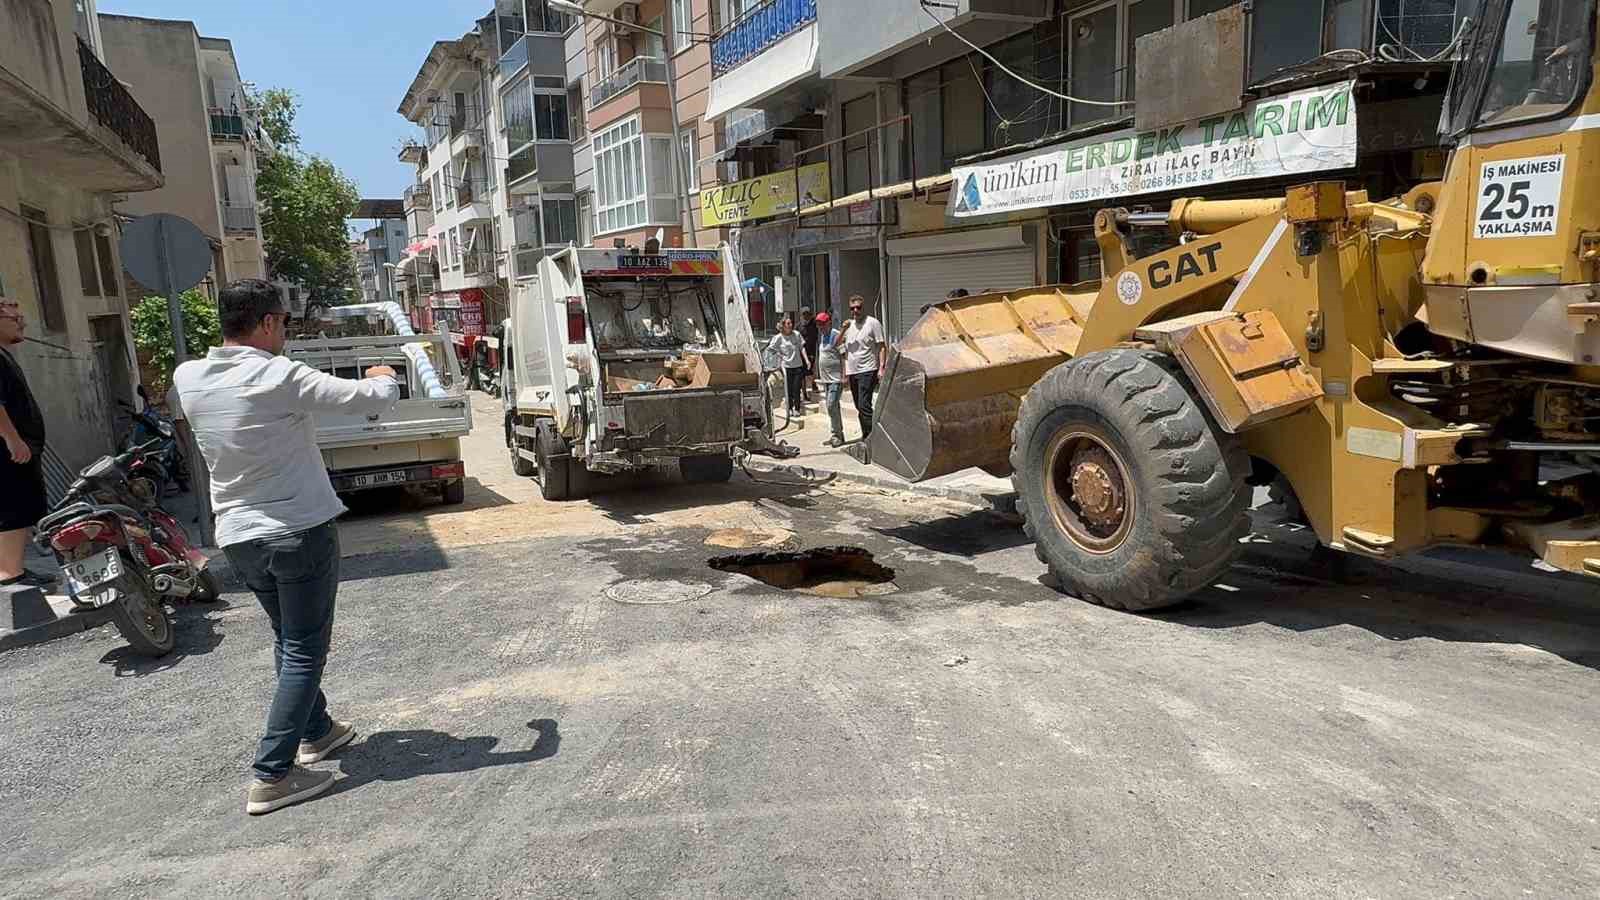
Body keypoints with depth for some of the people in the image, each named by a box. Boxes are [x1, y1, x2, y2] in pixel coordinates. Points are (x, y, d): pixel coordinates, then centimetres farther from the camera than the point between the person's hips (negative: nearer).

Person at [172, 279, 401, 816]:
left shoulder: (188, 378, 0)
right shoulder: (283, 378, -18)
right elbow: (377, 400, -16)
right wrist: (382, 377, 7)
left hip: (237, 537, 7)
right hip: (300, 531, -7)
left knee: (288, 639, 23)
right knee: (305, 651, 3)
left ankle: (316, 732, 38)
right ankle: (272, 776, 3)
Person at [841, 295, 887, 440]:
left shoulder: (873, 323, -4)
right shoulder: (849, 325, 16)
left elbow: (882, 347, -8)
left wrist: (881, 368, -15)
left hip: (867, 371, -7)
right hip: (852, 372, 7)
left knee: (864, 406, -17)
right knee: (859, 407, 13)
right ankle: (866, 437, 23)